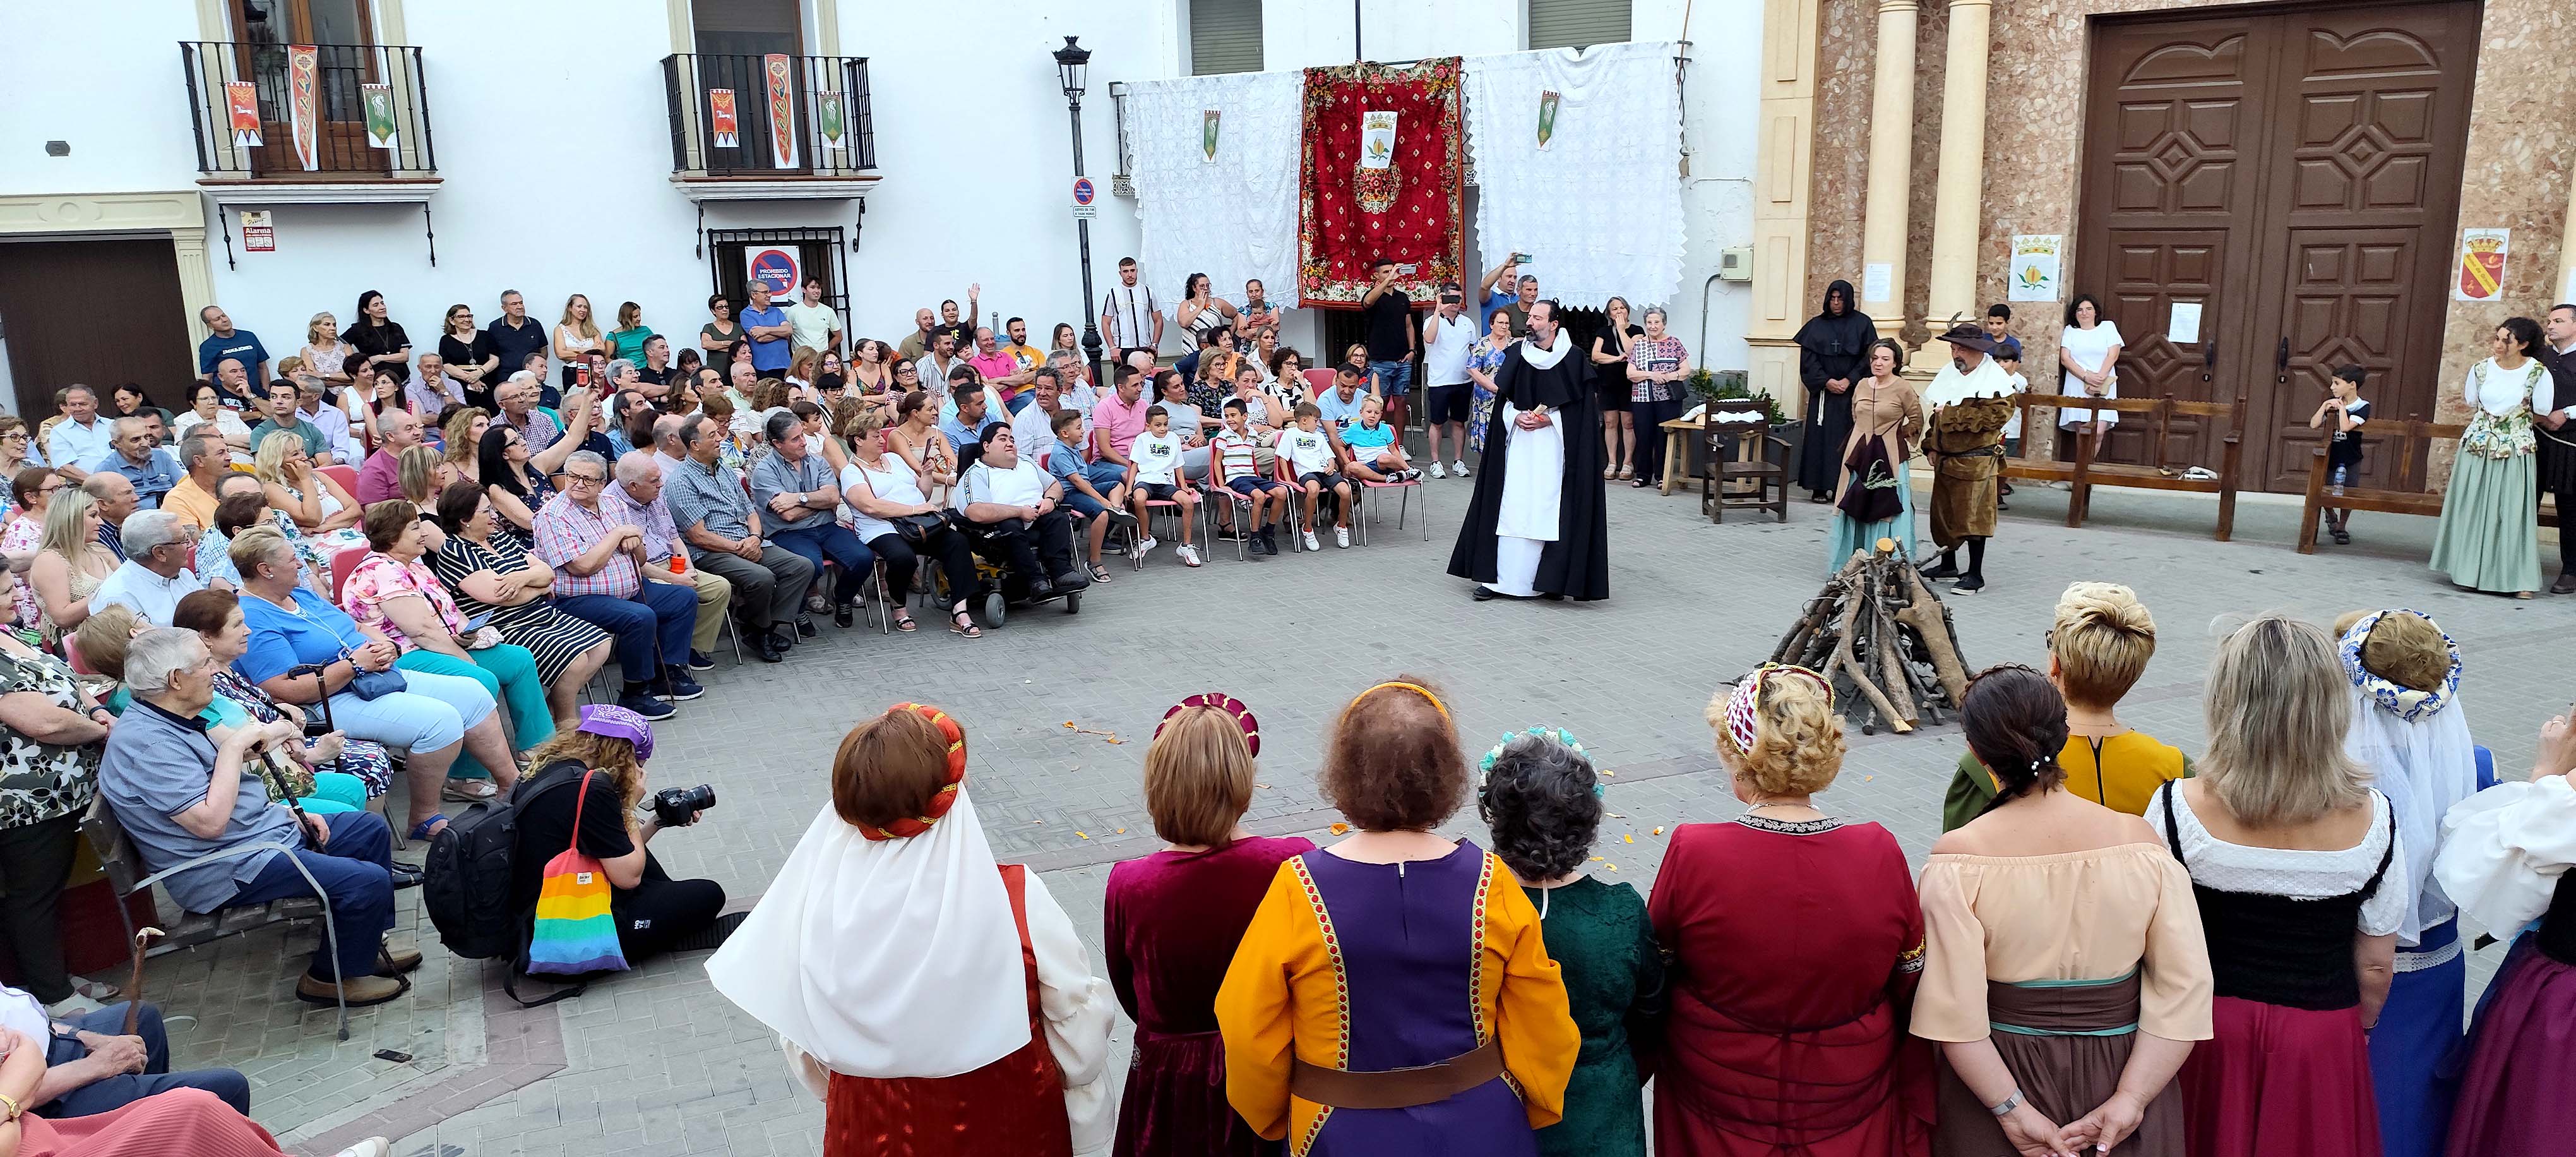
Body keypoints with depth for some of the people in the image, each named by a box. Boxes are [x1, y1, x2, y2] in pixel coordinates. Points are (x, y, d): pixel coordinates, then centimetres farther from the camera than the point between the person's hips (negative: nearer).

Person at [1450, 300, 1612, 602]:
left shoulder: (1573, 358, -4)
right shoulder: (1517, 353, 6)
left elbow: (1582, 405, -4)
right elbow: (1504, 397, 11)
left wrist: (1548, 419, -13)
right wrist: (1516, 417, -8)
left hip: (1556, 443, -3)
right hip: (1518, 440, 3)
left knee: (1548, 507, -5)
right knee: (1510, 506, -1)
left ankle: (1551, 579, 4)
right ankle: (1500, 578, 1)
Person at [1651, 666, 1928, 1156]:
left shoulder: (1693, 854, -25)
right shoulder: (1881, 854, -19)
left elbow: (1655, 966, -11)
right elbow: (1911, 989, -7)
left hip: (1717, 1108, -1)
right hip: (1851, 1104, 2)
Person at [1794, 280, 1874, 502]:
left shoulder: (1862, 323, 4)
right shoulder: (1817, 325, 6)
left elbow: (1869, 357, 0)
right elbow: (1808, 359, 1)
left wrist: (1849, 380, -11)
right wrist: (1827, 381, -10)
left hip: (1852, 392, -1)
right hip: (1823, 392, 1)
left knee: (1847, 439, -3)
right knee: (1820, 437, -1)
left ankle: (1844, 488, -1)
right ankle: (1819, 488, 2)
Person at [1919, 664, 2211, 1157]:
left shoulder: (1957, 859, -19)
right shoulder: (2139, 841, -11)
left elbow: (1952, 1012, -23)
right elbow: (2186, 988, -13)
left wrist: (2014, 1111, -15)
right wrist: (2130, 1101, -12)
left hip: (1998, 1076, -2)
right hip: (2119, 1073, 2)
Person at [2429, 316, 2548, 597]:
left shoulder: (2538, 373, -7)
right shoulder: (2481, 369, 1)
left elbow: (2543, 414, -4)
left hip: (2516, 453, -2)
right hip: (2477, 448, 2)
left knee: (2514, 512, -2)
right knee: (2473, 509, 4)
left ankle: (2518, 578, 2)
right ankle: (2469, 572, 12)